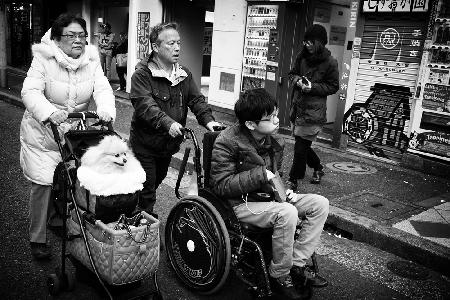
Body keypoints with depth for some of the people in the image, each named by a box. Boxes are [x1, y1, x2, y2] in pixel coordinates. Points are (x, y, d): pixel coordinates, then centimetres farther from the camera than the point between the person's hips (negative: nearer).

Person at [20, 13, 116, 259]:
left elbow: (102, 88, -15)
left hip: (74, 130, 4)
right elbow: (30, 91, -25)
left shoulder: (91, 60, -3)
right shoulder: (43, 59, -14)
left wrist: (106, 109, -37)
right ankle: (37, 239, 10)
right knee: (42, 182, -5)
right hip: (42, 130, -3)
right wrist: (50, 112, -44)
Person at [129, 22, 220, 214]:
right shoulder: (142, 74, -15)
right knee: (147, 187, 1)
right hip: (145, 142, -6)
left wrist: (208, 119, -22)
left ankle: (147, 215, 45)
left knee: (159, 179, 23)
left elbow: (196, 99, -3)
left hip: (169, 142, 6)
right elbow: (144, 105, -28)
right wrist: (167, 123, -42)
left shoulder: (184, 74, 5)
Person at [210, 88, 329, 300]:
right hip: (240, 204, -8)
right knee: (287, 212, -33)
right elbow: (220, 186, -21)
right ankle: (279, 276, -12)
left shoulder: (274, 141, 4)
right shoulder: (227, 142, -18)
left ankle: (297, 264, -5)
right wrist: (259, 175, -24)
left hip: (266, 197, 8)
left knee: (320, 204, -6)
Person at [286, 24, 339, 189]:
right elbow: (292, 73, 19)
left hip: (314, 110, -6)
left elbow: (333, 87, -2)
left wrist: (312, 87, -15)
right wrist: (297, 80, -4)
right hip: (297, 106, 6)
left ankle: (293, 180, 9)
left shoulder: (330, 63, -8)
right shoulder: (302, 56, 6)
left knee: (301, 146, -5)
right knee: (303, 145, 15)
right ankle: (318, 168, 39)